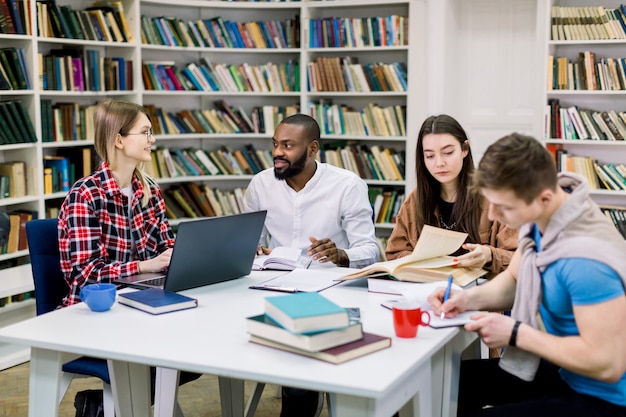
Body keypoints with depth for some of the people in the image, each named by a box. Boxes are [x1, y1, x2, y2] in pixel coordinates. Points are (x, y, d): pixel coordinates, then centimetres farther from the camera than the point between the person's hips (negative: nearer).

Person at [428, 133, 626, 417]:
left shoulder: (586, 258, -34)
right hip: (562, 369, 9)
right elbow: (515, 280, 13)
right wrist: (472, 298, -8)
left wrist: (516, 333, -24)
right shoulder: (542, 218, -5)